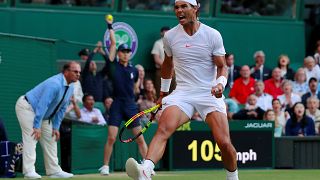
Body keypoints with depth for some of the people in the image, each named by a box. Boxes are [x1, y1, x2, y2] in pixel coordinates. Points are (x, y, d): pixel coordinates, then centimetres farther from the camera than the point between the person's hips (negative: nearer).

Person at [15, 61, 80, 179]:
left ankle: (54, 170, 12)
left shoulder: (70, 88, -1)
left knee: (50, 138, 8)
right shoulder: (54, 84, -30)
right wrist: (37, 126, -33)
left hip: (43, 114, 10)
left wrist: (56, 127, 2)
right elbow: (42, 105, -33)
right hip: (27, 107, -10)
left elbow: (61, 108, 6)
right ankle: (29, 171, -22)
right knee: (31, 137, -18)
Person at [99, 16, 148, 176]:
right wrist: (110, 26, 1)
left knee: (140, 138, 0)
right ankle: (105, 166, 4)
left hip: (131, 105, 2)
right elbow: (113, 43, -2)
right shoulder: (114, 65, 1)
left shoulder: (134, 70, 8)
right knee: (111, 138, -7)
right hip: (117, 105, -2)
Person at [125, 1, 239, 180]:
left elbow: (222, 66, 2)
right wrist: (163, 92, 29)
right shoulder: (170, 36, 5)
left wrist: (220, 83, -19)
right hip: (182, 93, 1)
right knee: (163, 129, -26)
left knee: (224, 143, -12)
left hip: (210, 93, -1)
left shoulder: (213, 35, -2)